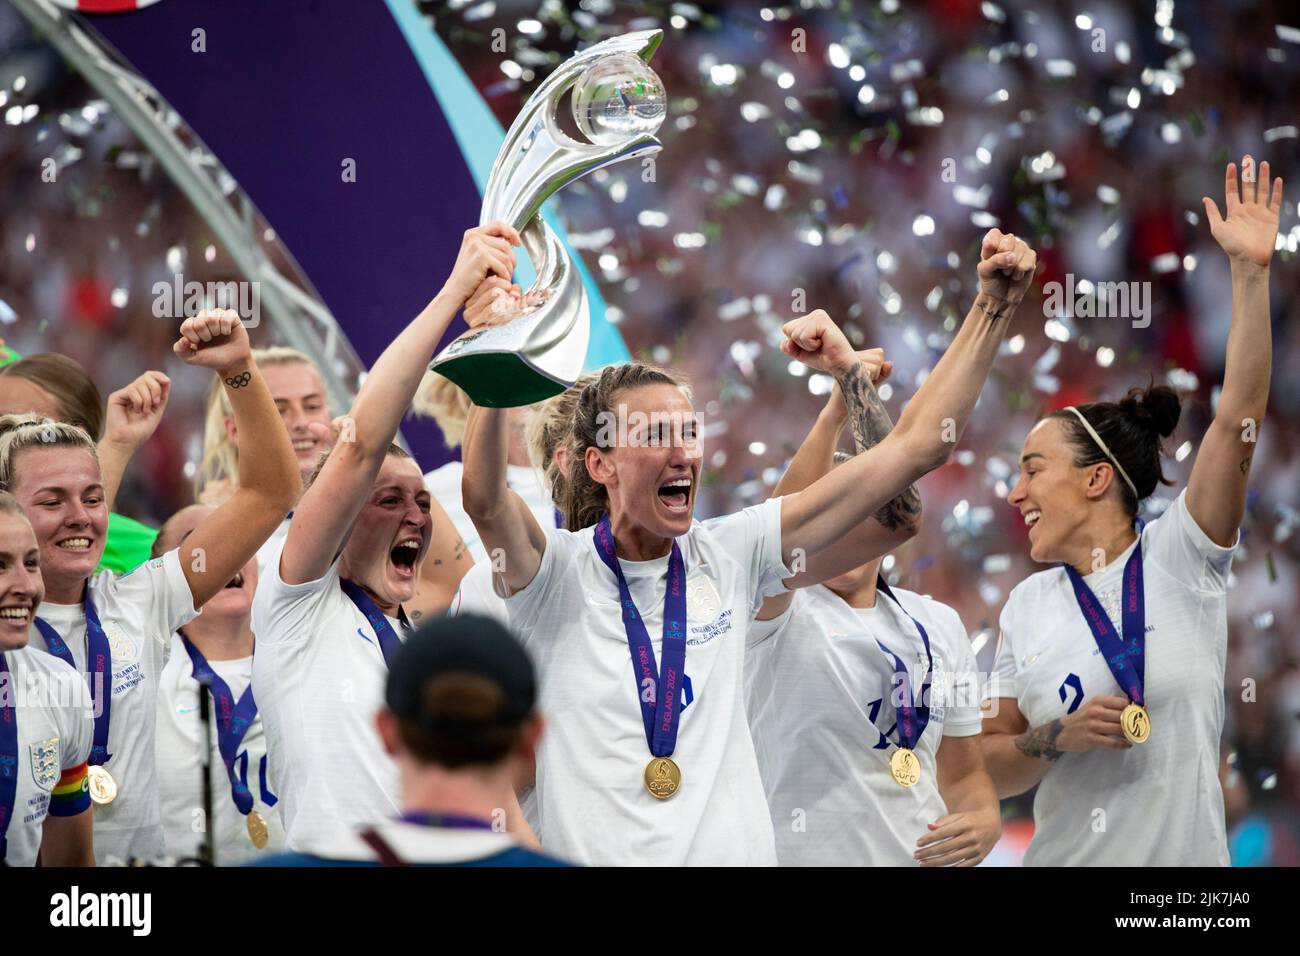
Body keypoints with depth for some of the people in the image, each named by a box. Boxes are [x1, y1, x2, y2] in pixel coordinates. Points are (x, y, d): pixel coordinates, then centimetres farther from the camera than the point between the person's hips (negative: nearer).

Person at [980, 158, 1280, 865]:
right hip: (1066, 857, 3)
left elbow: (1237, 420, -14)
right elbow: (988, 766, 7)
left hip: (1187, 858, -3)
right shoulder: (1027, 606, 5)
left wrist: (1251, 275, -20)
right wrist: (1058, 738, -13)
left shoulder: (1178, 557, -3)